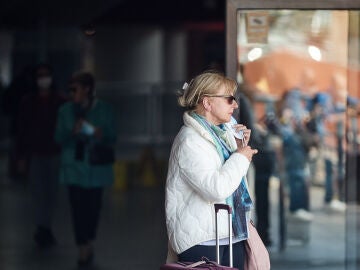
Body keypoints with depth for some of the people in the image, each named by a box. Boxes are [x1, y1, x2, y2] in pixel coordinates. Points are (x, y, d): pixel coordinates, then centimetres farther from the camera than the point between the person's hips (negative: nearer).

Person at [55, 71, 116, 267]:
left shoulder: (103, 110, 0)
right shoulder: (66, 110, 3)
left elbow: (112, 139, 1)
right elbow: (59, 138, -1)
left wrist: (101, 136, -22)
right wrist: (73, 132, -22)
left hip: (96, 167, 0)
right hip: (74, 166, 0)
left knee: (93, 205, 2)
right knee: (77, 206, -6)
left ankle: (89, 242, 26)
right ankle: (83, 250, 0)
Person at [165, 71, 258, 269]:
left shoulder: (222, 134, 14)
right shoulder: (189, 141, -13)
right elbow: (216, 189, -25)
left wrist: (241, 148, 12)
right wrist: (239, 158, -10)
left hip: (232, 235, 9)